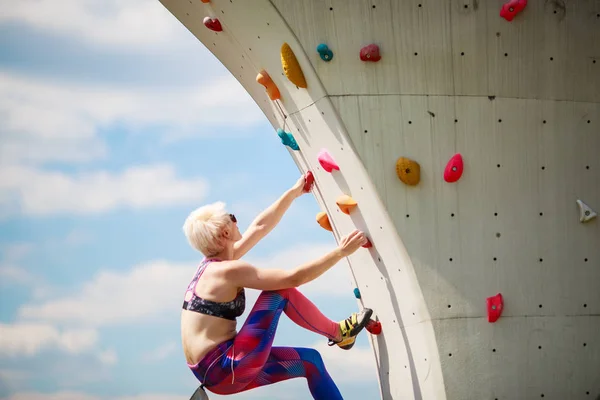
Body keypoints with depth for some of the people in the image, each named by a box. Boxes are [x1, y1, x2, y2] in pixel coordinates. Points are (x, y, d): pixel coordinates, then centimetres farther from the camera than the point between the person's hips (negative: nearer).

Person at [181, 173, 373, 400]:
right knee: (281, 292, -8)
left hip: (213, 371, 10)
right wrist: (341, 252, -10)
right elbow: (294, 278, -16)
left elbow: (259, 227, 20)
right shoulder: (228, 270, -16)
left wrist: (294, 192, 24)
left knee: (309, 360, 15)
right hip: (223, 369, -10)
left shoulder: (212, 264, 12)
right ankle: (338, 333, 9)